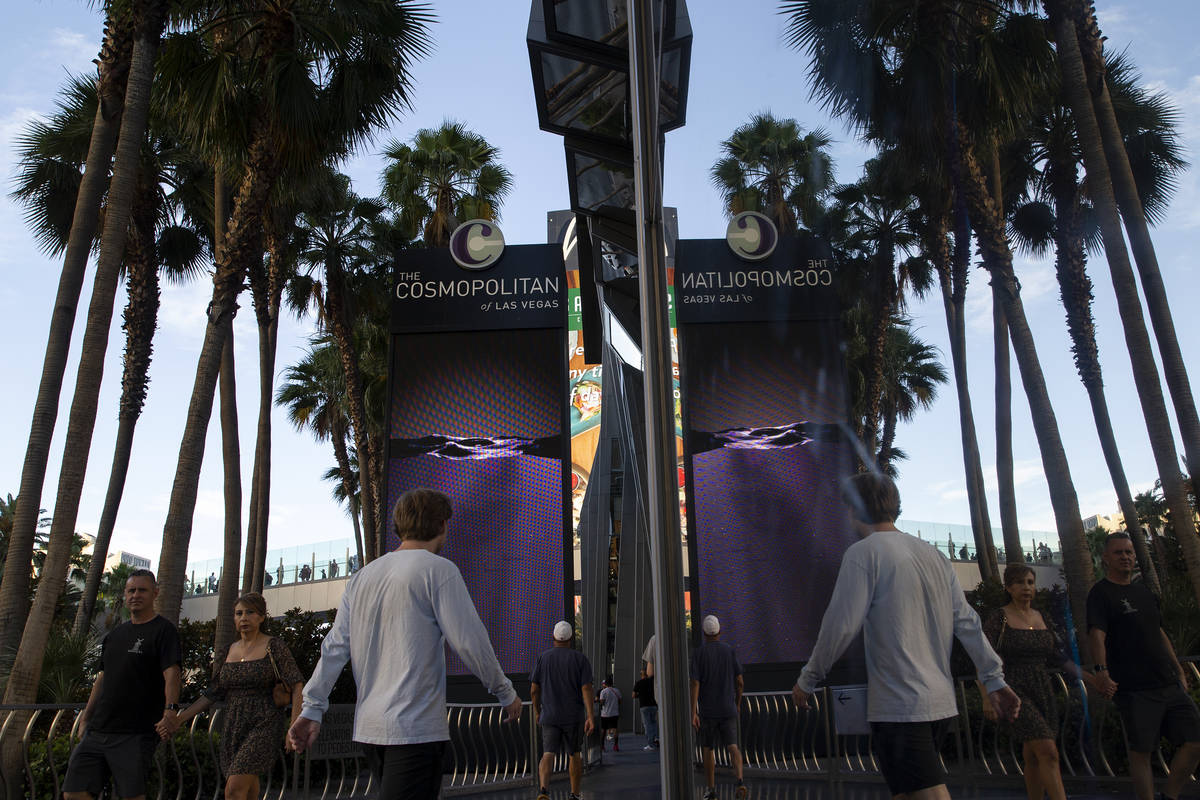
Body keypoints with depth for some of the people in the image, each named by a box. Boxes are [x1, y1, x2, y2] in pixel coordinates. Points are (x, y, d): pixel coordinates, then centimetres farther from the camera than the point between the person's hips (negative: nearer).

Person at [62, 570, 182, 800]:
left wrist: (170, 710, -28)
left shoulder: (163, 630, -5)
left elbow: (171, 674, -15)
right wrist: (86, 716, 20)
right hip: (97, 730, 7)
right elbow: (102, 678, 25)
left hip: (136, 734, -7)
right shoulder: (115, 634, 18)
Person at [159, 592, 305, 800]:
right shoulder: (226, 653, 11)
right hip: (233, 728, 6)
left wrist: (294, 728, -16)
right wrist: (177, 720, 5)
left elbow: (296, 686, -9)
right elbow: (211, 694, 13)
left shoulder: (274, 647, -6)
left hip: (264, 727, -6)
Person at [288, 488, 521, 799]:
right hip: (416, 728, -8)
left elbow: (334, 647, 8)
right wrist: (506, 694, 0)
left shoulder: (362, 577, 12)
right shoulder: (438, 569, -8)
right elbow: (470, 642, -11)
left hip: (368, 727, 8)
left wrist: (312, 709, 8)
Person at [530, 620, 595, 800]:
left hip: (549, 716, 1)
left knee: (548, 754, -2)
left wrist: (537, 712, 17)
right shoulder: (581, 659, -4)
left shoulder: (542, 658, 1)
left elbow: (534, 690, 3)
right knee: (575, 754, 16)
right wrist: (591, 717, -12)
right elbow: (587, 689, -11)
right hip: (574, 717, 0)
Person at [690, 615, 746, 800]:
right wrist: (737, 704, 19)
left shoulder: (698, 653, -7)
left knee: (707, 748, 12)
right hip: (728, 709, 2)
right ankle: (740, 781, -22)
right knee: (732, 746, 1)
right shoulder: (730, 651, 1)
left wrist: (693, 713, -13)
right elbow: (740, 682, 4)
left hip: (707, 710, -1)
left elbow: (695, 684, -13)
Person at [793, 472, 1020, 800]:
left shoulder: (863, 553, -10)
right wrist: (994, 678, 15)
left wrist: (807, 680, -3)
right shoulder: (933, 555, 12)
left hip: (898, 706, -8)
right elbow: (967, 622, 11)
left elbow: (841, 625, -14)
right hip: (939, 702, 8)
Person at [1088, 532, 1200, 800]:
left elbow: (1160, 634, 25)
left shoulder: (1144, 591, 18)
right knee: (1141, 751, -3)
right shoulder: (1100, 593, -6)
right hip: (1133, 688, -7)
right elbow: (1097, 634, -19)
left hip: (1168, 684, 7)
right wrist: (1102, 671, -32)